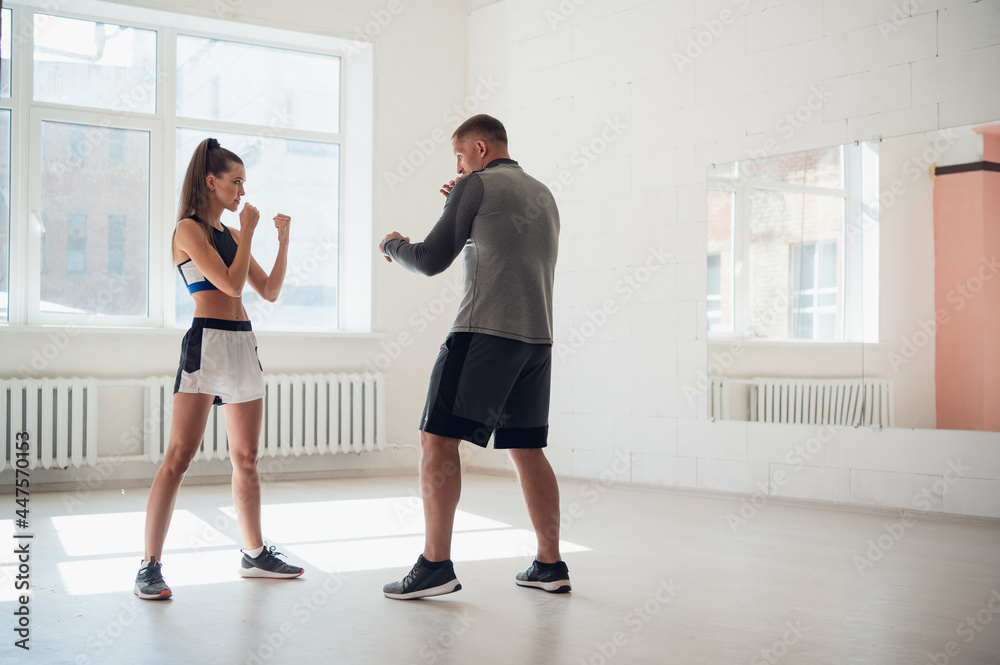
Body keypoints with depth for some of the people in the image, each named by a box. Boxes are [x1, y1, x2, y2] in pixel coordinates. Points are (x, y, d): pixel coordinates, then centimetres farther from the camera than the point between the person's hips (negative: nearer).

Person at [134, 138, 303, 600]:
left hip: (244, 345, 8)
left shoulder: (230, 235, 19)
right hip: (207, 341, -8)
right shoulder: (189, 230, -4)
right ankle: (150, 566, -8)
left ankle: (255, 555, 21)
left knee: (246, 459, 11)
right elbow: (231, 284, -14)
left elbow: (270, 292, 19)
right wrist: (248, 233, -4)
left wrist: (283, 243, 10)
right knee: (179, 457, -11)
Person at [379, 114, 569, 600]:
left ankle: (435, 564, -10)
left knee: (437, 437, -5)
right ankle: (550, 564, 12)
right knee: (526, 450, 12)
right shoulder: (543, 194, 21)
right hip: (537, 337, 8)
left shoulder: (477, 185, 0)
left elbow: (431, 261, 1)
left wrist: (394, 245, 20)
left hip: (484, 332, -8)